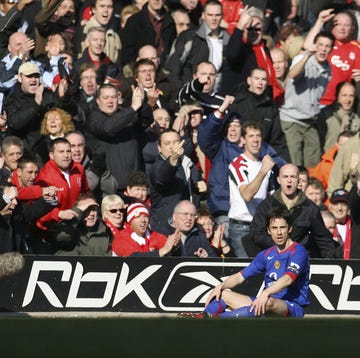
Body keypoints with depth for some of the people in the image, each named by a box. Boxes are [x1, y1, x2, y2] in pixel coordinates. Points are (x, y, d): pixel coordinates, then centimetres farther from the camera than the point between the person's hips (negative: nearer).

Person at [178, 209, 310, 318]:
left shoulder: (298, 252, -8)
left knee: (269, 302, -41)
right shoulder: (266, 255, 16)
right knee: (223, 294, -1)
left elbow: (289, 278, -26)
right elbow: (240, 276, 15)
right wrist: (220, 287, -5)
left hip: (293, 308, -8)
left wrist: (266, 293, -42)